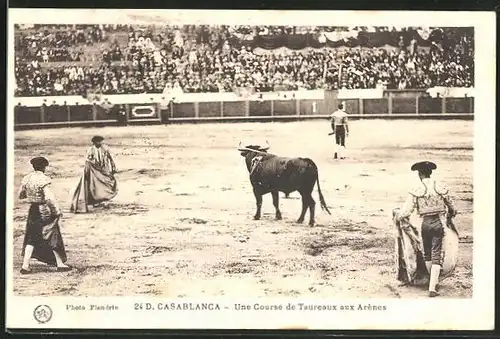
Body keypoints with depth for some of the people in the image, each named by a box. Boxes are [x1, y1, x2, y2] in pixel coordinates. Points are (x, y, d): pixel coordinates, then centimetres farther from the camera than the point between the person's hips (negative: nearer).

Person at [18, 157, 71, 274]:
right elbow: (49, 197, -25)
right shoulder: (43, 179, -18)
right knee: (52, 236, 6)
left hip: (33, 210, 6)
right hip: (44, 211, -6)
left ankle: (25, 265, 8)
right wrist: (57, 210, -18)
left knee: (31, 238, 13)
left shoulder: (26, 179, 2)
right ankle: (60, 264, 14)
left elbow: (20, 196, 12)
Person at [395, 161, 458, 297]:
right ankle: (432, 288, -7)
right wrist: (450, 215, 33)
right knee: (437, 255, 1)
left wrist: (397, 216, 15)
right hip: (438, 223, 0)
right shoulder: (441, 188, 2)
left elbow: (407, 211, -6)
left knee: (427, 254, 18)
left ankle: (434, 282, 30)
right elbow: (452, 208, 11)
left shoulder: (416, 191, -5)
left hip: (425, 224, 0)